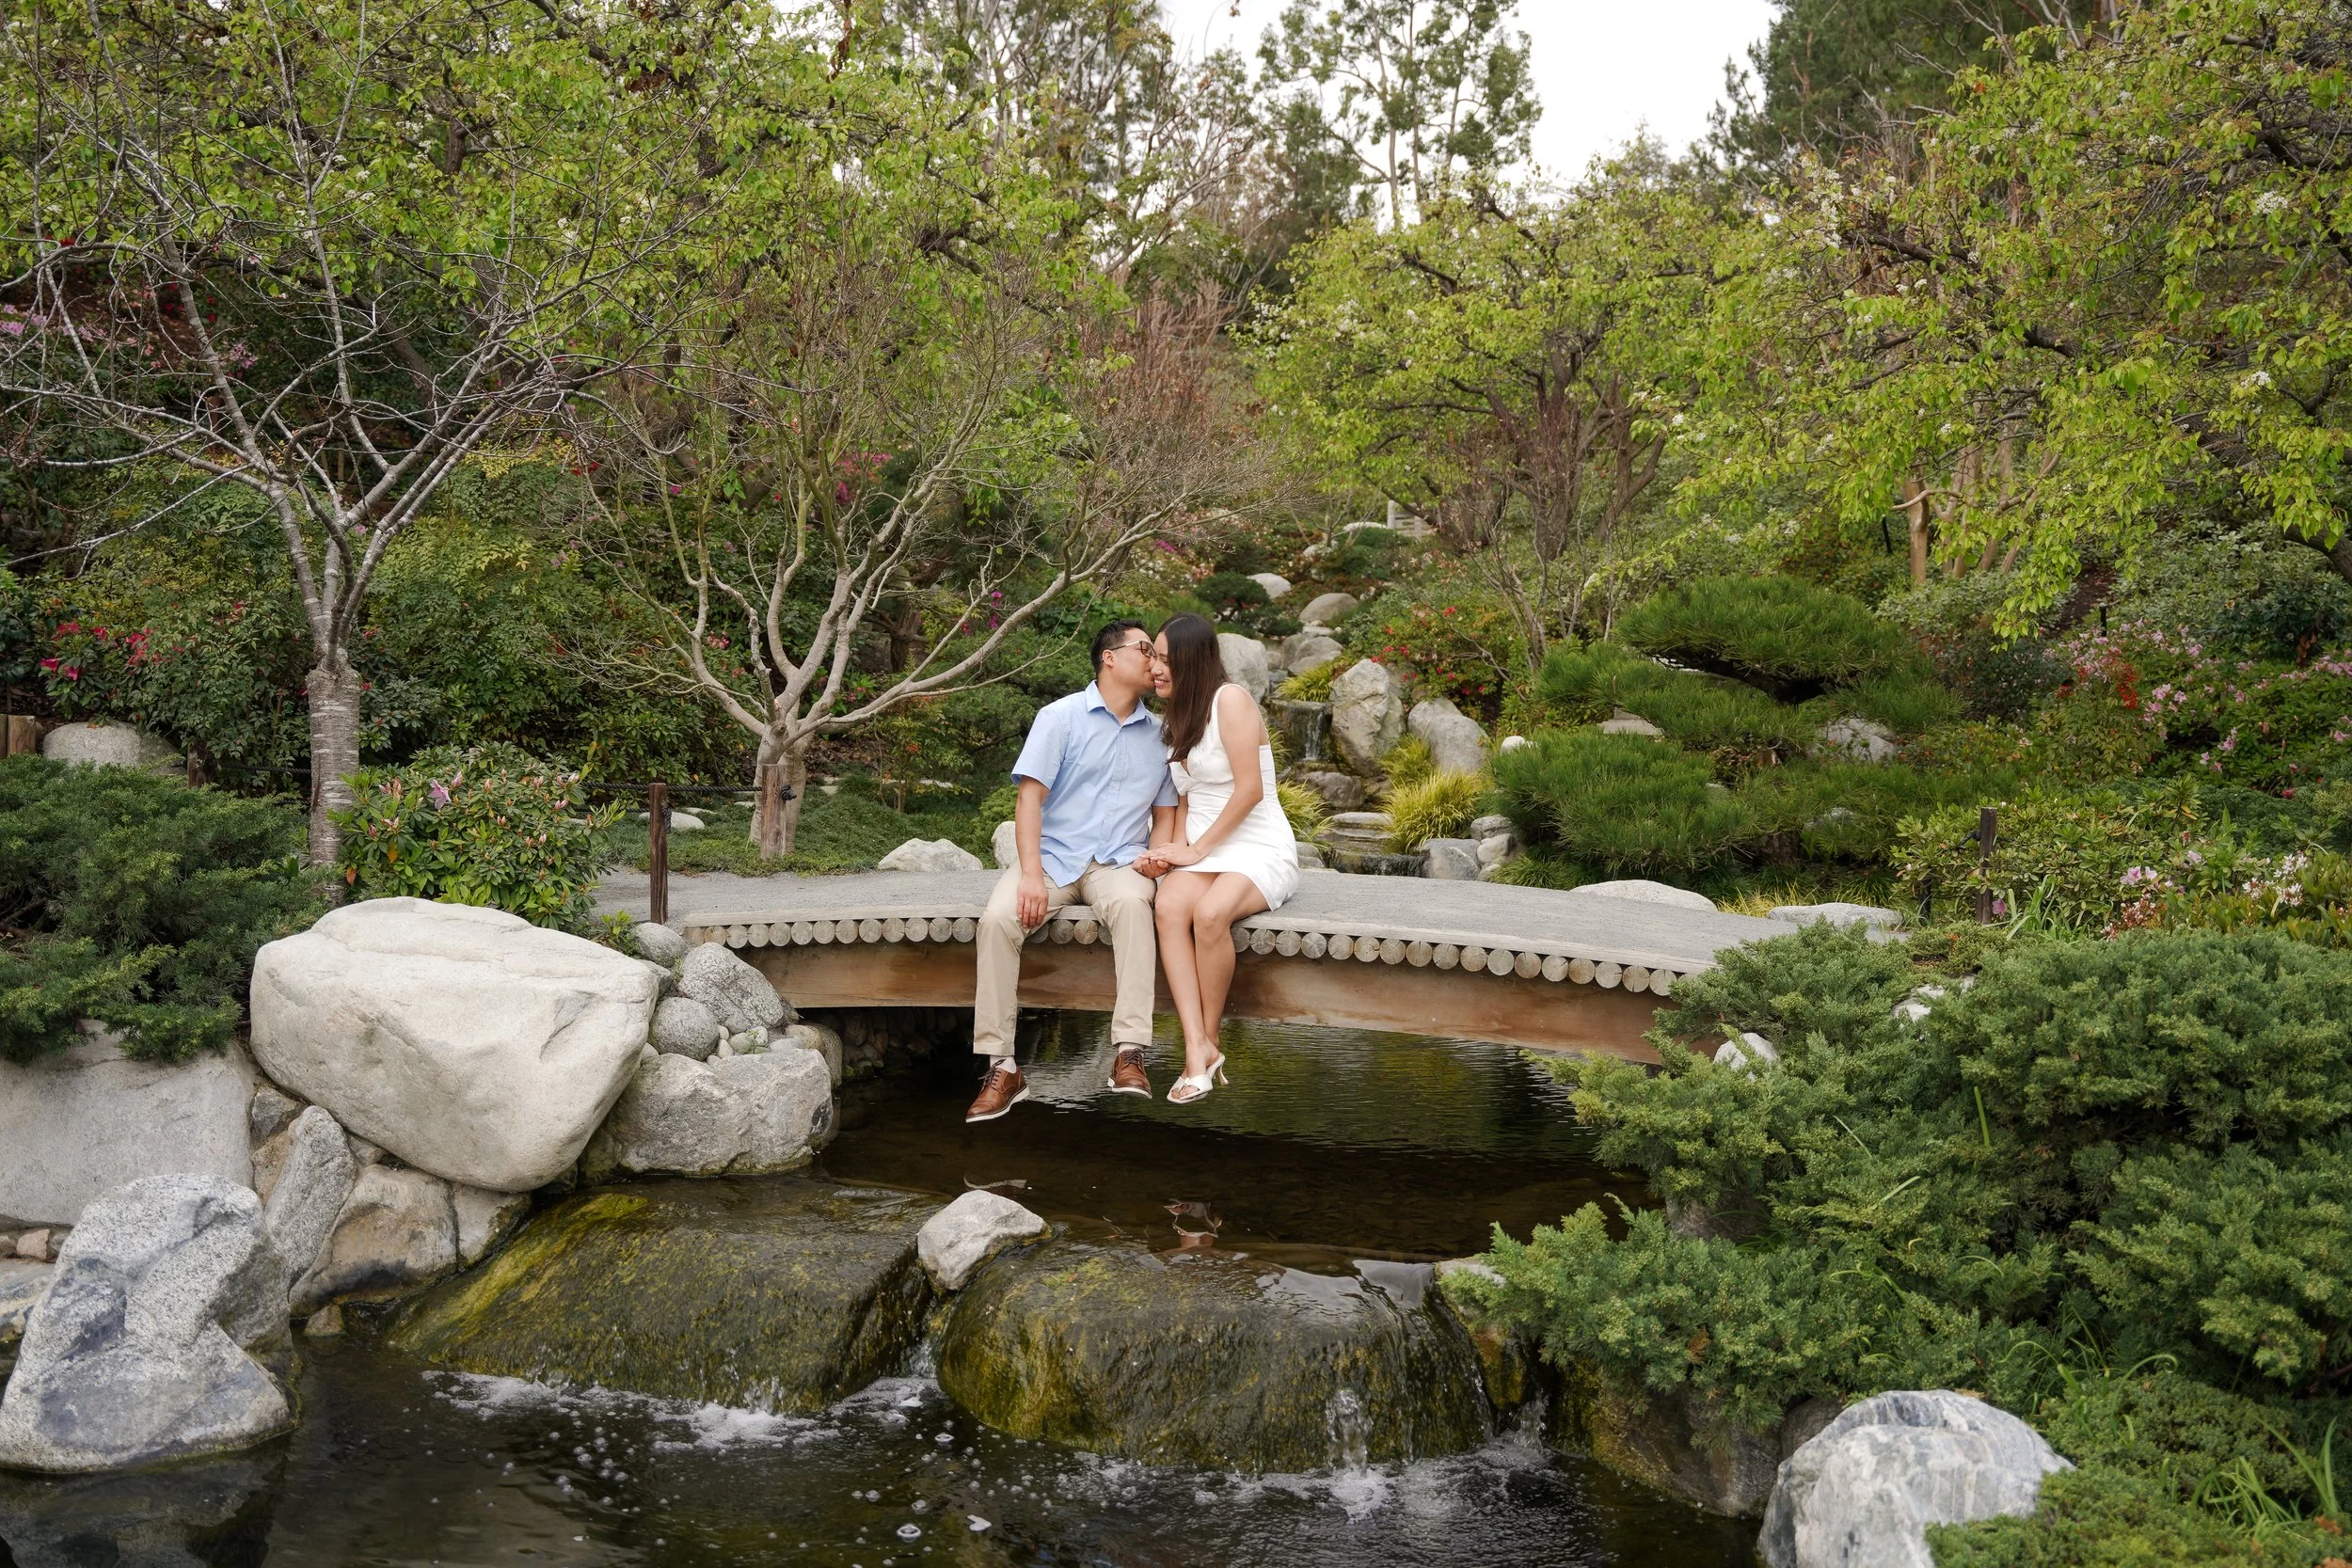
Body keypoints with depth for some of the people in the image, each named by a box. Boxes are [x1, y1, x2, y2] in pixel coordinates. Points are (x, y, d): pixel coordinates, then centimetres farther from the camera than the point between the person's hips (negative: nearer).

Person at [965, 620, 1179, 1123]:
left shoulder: (1158, 736, 14)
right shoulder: (1060, 718, 3)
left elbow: (1164, 814, 18)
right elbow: (1029, 799, -4)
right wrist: (1031, 874, -17)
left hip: (1118, 861, 1)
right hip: (1053, 855, -1)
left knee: (1131, 903, -36)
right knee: (998, 918, -31)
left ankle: (1129, 1053, -38)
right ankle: (1002, 1067, -24)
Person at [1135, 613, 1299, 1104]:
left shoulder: (1230, 700, -9)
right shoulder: (1179, 717, 18)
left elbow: (1250, 790, -15)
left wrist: (1198, 849, -12)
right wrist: (1177, 849, 1)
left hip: (1259, 847, -6)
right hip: (1200, 850, 6)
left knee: (1210, 913, -36)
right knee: (1170, 907, -29)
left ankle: (1210, 1039, -18)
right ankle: (1197, 1049, -35)